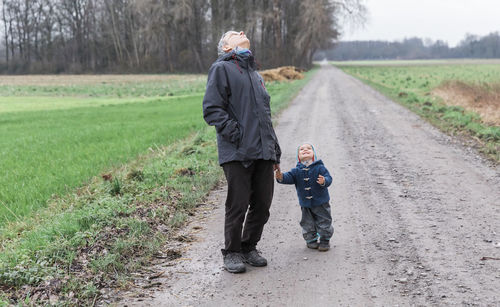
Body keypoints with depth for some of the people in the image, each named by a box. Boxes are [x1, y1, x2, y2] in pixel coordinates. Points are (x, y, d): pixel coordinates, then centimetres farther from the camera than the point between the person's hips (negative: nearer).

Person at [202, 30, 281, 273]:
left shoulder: (255, 74, 26)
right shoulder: (221, 69, 1)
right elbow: (212, 109, -9)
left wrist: (275, 152, 22)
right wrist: (235, 134, -16)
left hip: (263, 153, 7)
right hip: (237, 153, -7)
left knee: (262, 204, 9)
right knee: (238, 204, -2)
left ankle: (249, 248, 25)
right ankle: (232, 253, 13)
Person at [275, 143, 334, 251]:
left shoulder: (319, 168, -9)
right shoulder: (297, 170, -2)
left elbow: (328, 178, -16)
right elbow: (289, 177, -14)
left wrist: (324, 181, -38)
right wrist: (281, 177, -35)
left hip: (320, 203, -2)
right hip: (305, 204, 2)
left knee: (324, 222, 5)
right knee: (308, 224, 10)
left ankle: (325, 240, 22)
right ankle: (311, 240, 27)